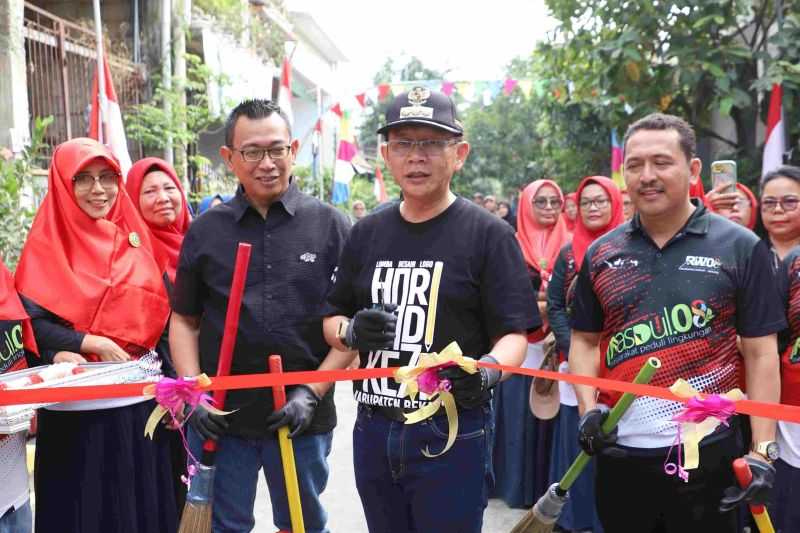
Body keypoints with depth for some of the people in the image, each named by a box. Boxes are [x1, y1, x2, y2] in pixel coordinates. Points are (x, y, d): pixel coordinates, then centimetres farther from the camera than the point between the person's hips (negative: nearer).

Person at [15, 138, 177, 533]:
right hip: (75, 408, -3)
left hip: (140, 402, 3)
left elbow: (161, 315, 8)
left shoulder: (136, 238, 8)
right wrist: (94, 345, -18)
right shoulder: (47, 245, -2)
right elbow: (28, 323, -9)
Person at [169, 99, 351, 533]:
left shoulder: (331, 226, -2)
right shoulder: (205, 231, 3)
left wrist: (311, 394, -9)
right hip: (219, 416, 1)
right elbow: (184, 320, 9)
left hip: (302, 417, -1)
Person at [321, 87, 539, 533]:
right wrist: (351, 332, -9)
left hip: (453, 436, -4)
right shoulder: (366, 233, 8)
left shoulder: (488, 234, -7)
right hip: (372, 432, 5)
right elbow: (332, 320, 13)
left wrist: (487, 370, -30)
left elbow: (513, 335, -9)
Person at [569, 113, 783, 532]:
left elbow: (761, 354, -3)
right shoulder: (601, 253, 5)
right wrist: (588, 408, -5)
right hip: (619, 450, 3)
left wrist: (762, 451, -9)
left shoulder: (742, 247, -3)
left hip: (707, 452, -3)